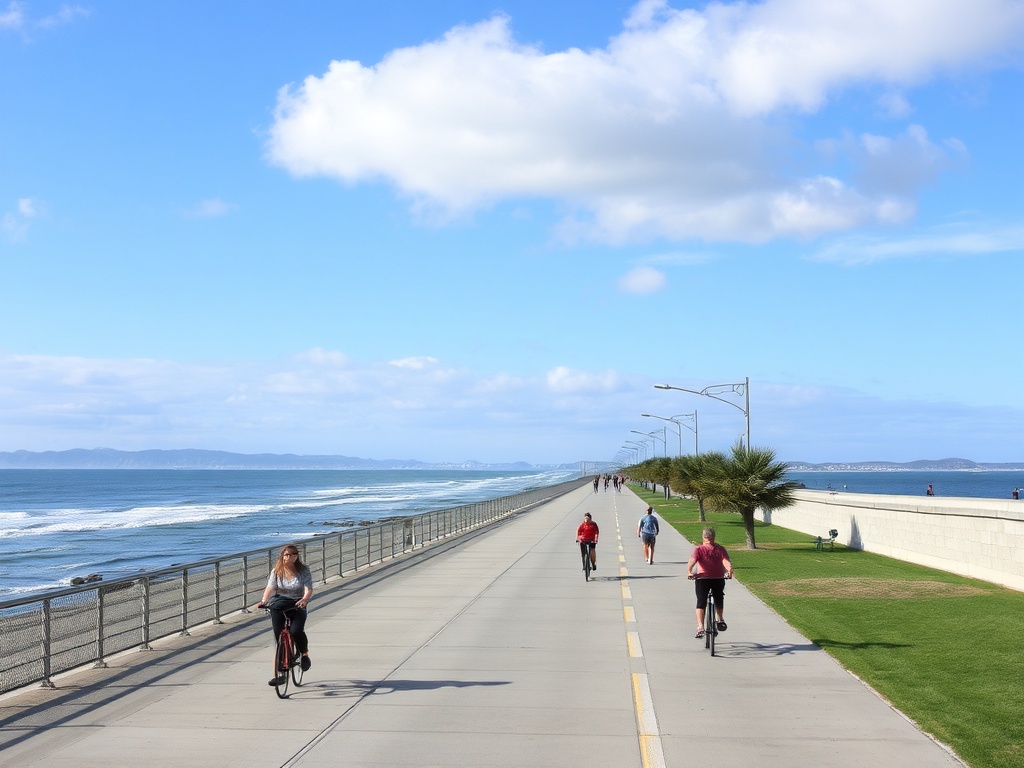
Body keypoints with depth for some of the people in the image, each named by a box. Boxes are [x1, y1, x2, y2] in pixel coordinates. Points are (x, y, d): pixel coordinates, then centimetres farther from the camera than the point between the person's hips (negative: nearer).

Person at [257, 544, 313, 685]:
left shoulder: (303, 571, -4)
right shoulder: (277, 571, 2)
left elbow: (308, 589, -14)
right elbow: (270, 587, -8)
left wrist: (304, 599, -35)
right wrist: (264, 600, -27)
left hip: (297, 605, -2)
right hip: (279, 605, 2)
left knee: (296, 631, -24)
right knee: (279, 635, -2)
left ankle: (305, 654, 8)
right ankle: (282, 672, 5)